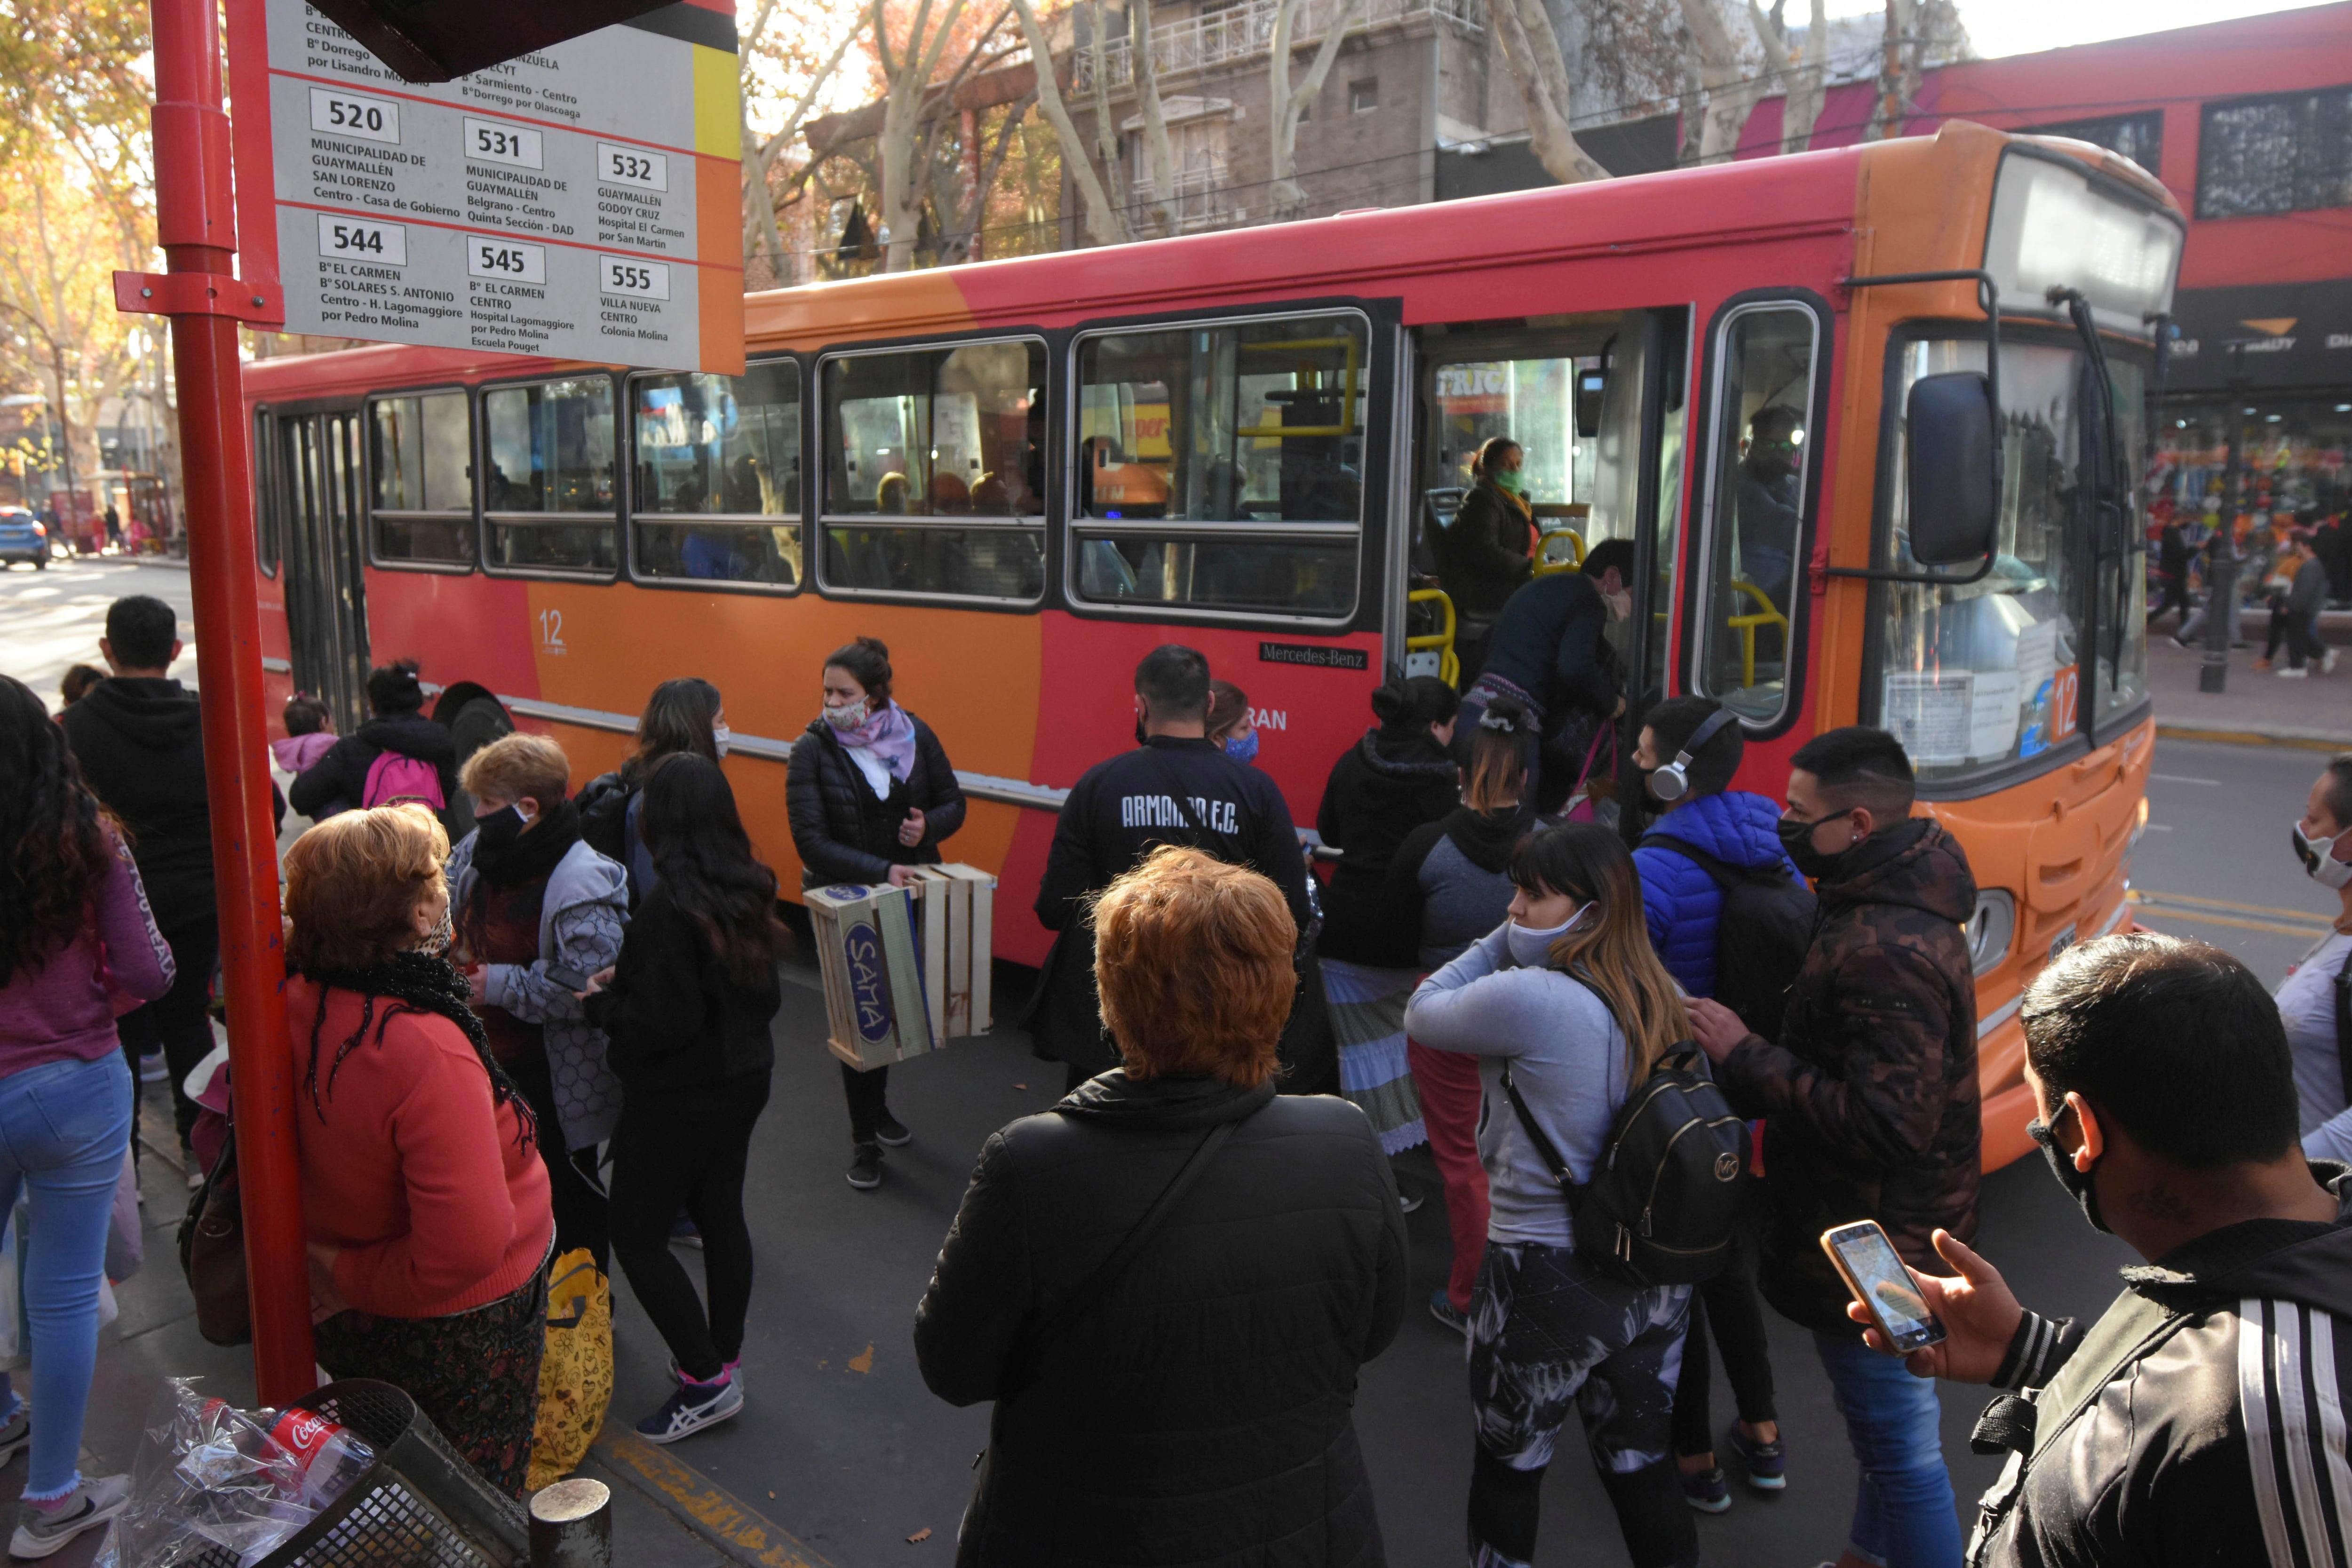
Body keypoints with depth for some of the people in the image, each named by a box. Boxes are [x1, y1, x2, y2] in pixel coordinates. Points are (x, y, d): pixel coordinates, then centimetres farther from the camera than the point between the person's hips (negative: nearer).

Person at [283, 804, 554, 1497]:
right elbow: (469, 1246, -34)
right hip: (459, 1332, -7)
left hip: (347, 1332, 7)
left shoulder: (296, 1004, -14)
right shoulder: (428, 1053, -35)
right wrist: (349, 1275, -21)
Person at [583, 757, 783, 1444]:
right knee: (721, 1213, 19)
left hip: (678, 1096, -8)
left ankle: (707, 1380, 9)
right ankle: (726, 1358, 31)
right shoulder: (750, 892, -1)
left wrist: (603, 1003, -7)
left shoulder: (669, 906, -25)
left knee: (637, 1234, 6)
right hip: (744, 1079, 8)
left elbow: (666, 1025, -25)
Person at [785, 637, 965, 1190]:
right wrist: (880, 870, -29)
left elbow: (953, 805, 5)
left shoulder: (915, 735, -4)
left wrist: (928, 825, -18)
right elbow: (811, 842, -19)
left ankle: (877, 1104, 42)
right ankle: (864, 1139, 19)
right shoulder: (812, 750, -12)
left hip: (909, 896, 3)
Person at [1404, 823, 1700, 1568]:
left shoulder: (1525, 998, -23)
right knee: (1640, 1464, 20)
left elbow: (1422, 1014, -7)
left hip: (1548, 1281, -6)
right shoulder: (1664, 1000, 0)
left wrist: (1502, 943, -2)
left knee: (1509, 1465, 16)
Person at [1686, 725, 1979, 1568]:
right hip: (1896, 1229, 11)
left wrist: (1744, 1057, -27)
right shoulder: (1899, 903, 4)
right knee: (1886, 1425, 28)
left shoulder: (1885, 952, -30)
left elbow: (1886, 1123, -34)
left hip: (1872, 1252, -11)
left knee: (1901, 1447, 5)